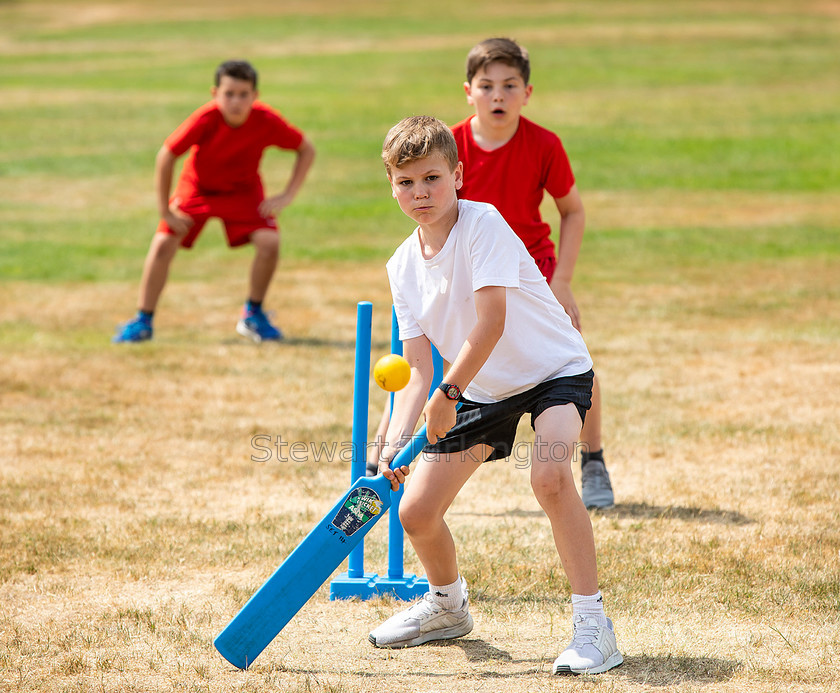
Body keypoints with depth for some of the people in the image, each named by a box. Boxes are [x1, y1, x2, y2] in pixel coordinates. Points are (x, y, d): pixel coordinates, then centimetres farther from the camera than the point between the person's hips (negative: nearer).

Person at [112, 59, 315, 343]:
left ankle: (253, 315, 3)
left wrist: (287, 196, -19)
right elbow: (166, 156, -22)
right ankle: (143, 322, 5)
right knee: (163, 244, -13)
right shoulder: (205, 120, -33)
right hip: (196, 188, -1)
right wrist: (165, 211, -19)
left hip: (243, 191, 1)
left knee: (269, 241, -20)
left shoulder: (267, 122, -28)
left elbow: (306, 150, -12)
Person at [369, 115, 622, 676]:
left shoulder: (483, 225, -21)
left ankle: (593, 622, -26)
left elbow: (491, 322, -30)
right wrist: (395, 442, -19)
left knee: (550, 475, -35)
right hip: (483, 390, 7)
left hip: (555, 369, -6)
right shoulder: (403, 266, -3)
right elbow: (419, 371, -6)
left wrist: (449, 393, -31)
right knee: (416, 512, 3)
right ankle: (449, 604, 35)